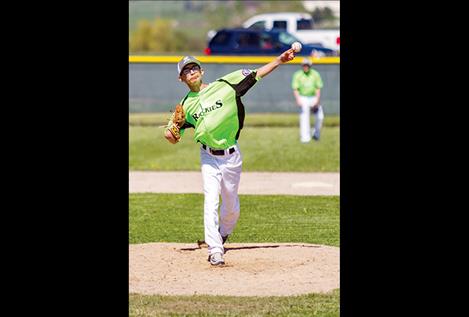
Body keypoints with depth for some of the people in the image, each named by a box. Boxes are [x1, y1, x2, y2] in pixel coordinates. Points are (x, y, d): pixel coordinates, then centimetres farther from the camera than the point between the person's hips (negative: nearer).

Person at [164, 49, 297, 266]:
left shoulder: (224, 85, -3)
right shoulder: (186, 105, 2)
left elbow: (256, 74, -4)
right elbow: (174, 139, 6)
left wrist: (279, 61, -14)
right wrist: (170, 131, -17)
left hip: (231, 156, 0)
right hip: (209, 158, 0)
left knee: (231, 206, 11)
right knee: (211, 202, -12)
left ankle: (221, 236, 37)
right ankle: (215, 250, -13)